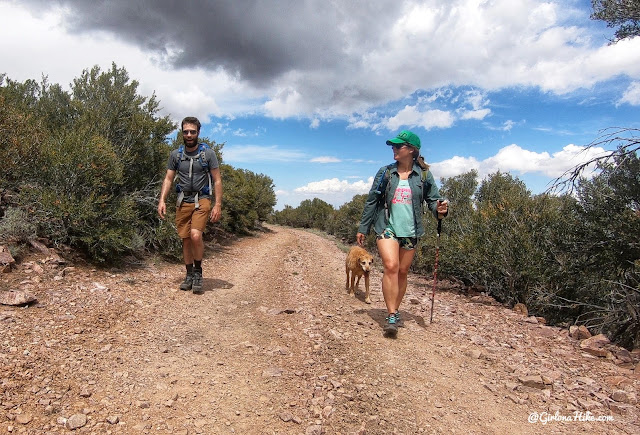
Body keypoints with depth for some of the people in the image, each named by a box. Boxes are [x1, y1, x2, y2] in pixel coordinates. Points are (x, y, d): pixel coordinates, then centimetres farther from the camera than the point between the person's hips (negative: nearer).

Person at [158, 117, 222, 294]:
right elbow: (168, 179, 8)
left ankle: (198, 272, -3)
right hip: (183, 201, 4)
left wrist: (218, 205, -9)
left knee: (195, 235, -22)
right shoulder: (175, 154, 9)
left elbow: (217, 181, -1)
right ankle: (189, 275, 20)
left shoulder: (208, 153, 0)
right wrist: (162, 200, -5)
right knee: (186, 239, 5)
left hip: (201, 200, -3)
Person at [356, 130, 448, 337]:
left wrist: (440, 209, -22)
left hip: (410, 231, 2)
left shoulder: (424, 175, 3)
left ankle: (394, 311, 25)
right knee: (391, 266, -19)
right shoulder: (385, 173, 4)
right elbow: (371, 201, 6)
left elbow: (433, 199, 3)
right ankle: (391, 315, -15)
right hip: (387, 227, -1)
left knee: (402, 272, 8)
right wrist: (362, 228, 5)